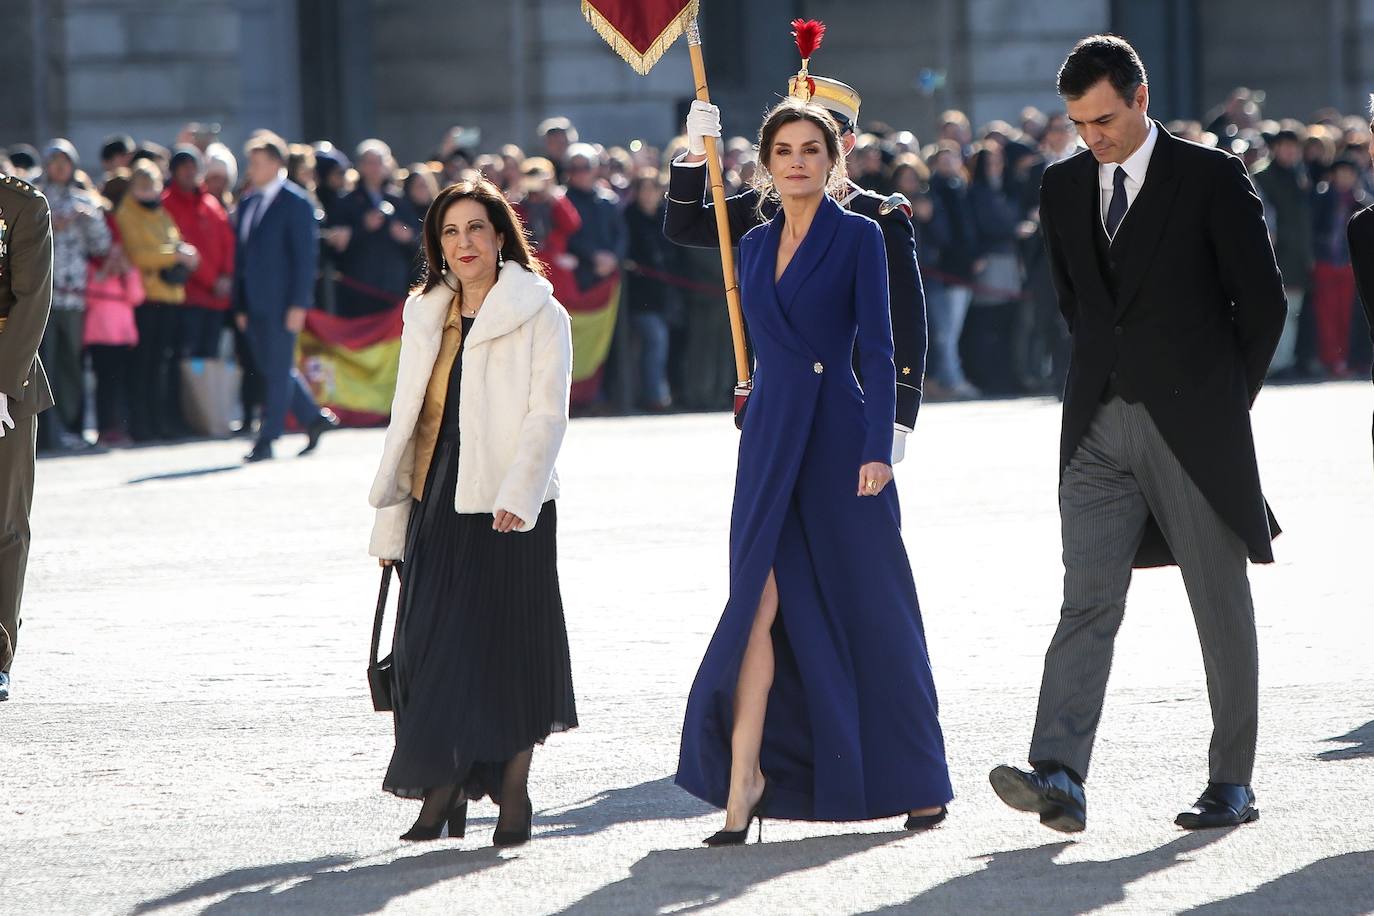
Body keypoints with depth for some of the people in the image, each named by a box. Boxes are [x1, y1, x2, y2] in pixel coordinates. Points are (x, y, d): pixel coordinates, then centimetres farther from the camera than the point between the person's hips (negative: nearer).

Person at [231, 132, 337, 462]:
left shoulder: (296, 203, -7)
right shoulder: (248, 203, 15)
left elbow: (306, 255, -10)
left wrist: (299, 304, -15)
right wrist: (240, 305, 13)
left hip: (282, 303, -8)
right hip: (255, 305, 8)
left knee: (278, 371, -4)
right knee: (271, 369, 11)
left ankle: (267, 441, -2)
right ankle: (314, 419, 24)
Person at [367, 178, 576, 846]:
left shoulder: (538, 315, -1)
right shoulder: (426, 316, 16)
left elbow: (547, 414, -9)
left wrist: (518, 495, -23)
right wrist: (389, 521, 15)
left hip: (507, 509, -5)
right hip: (437, 503, 5)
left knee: (507, 644, -2)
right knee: (429, 645, -1)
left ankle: (512, 791, 6)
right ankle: (442, 793, 4)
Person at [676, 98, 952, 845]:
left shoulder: (859, 237, -2)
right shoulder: (754, 246, 13)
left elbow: (879, 350, -7)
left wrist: (878, 448, -15)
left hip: (838, 437, -4)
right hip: (769, 440, 4)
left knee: (868, 607, 2)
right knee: (762, 603, -6)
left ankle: (920, 784, 13)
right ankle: (743, 783, -9)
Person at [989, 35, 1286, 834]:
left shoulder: (1213, 178, -5)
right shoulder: (1064, 187, 10)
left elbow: (1264, 300, -1)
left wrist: (1226, 400, 2)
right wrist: (1110, 379, 14)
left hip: (1192, 428, -4)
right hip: (1100, 429, 4)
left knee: (1222, 605, 4)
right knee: (1088, 599, -8)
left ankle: (1233, 784, 13)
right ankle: (1059, 778, -20)